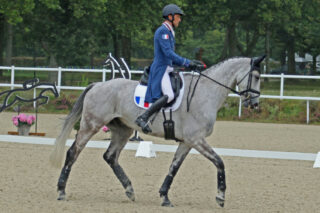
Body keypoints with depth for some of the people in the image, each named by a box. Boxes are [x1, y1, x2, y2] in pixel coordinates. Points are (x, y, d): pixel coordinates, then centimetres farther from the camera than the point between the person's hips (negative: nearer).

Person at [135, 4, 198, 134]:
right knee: (169, 95, -27)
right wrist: (186, 62, -20)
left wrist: (187, 64, 17)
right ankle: (143, 118, -30)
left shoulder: (169, 32, 22)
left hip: (167, 70, 11)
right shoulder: (162, 31, -10)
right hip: (160, 70, -11)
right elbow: (168, 53, -20)